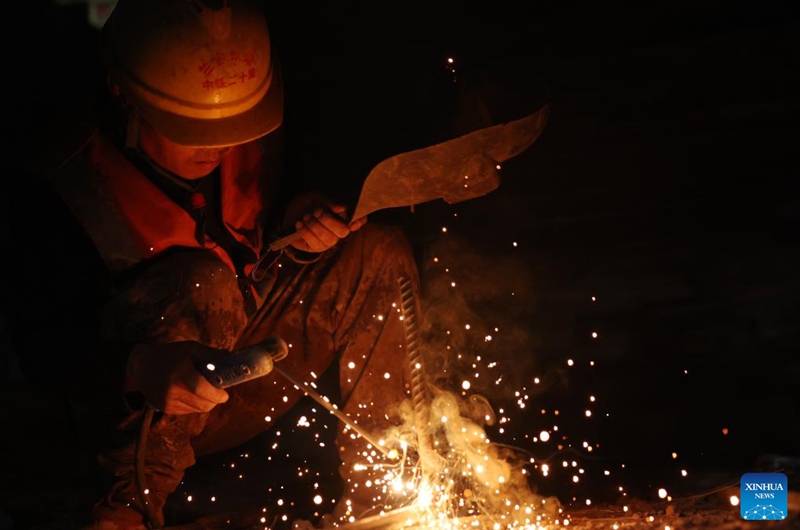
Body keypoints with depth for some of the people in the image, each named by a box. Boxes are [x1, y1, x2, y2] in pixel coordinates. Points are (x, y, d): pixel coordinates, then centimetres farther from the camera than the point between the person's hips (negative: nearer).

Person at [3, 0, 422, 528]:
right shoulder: (62, 196, -23)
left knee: (380, 251, -10)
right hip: (132, 412, -6)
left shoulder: (250, 146, -7)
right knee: (201, 285, -35)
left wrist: (298, 226, -15)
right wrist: (141, 367, -46)